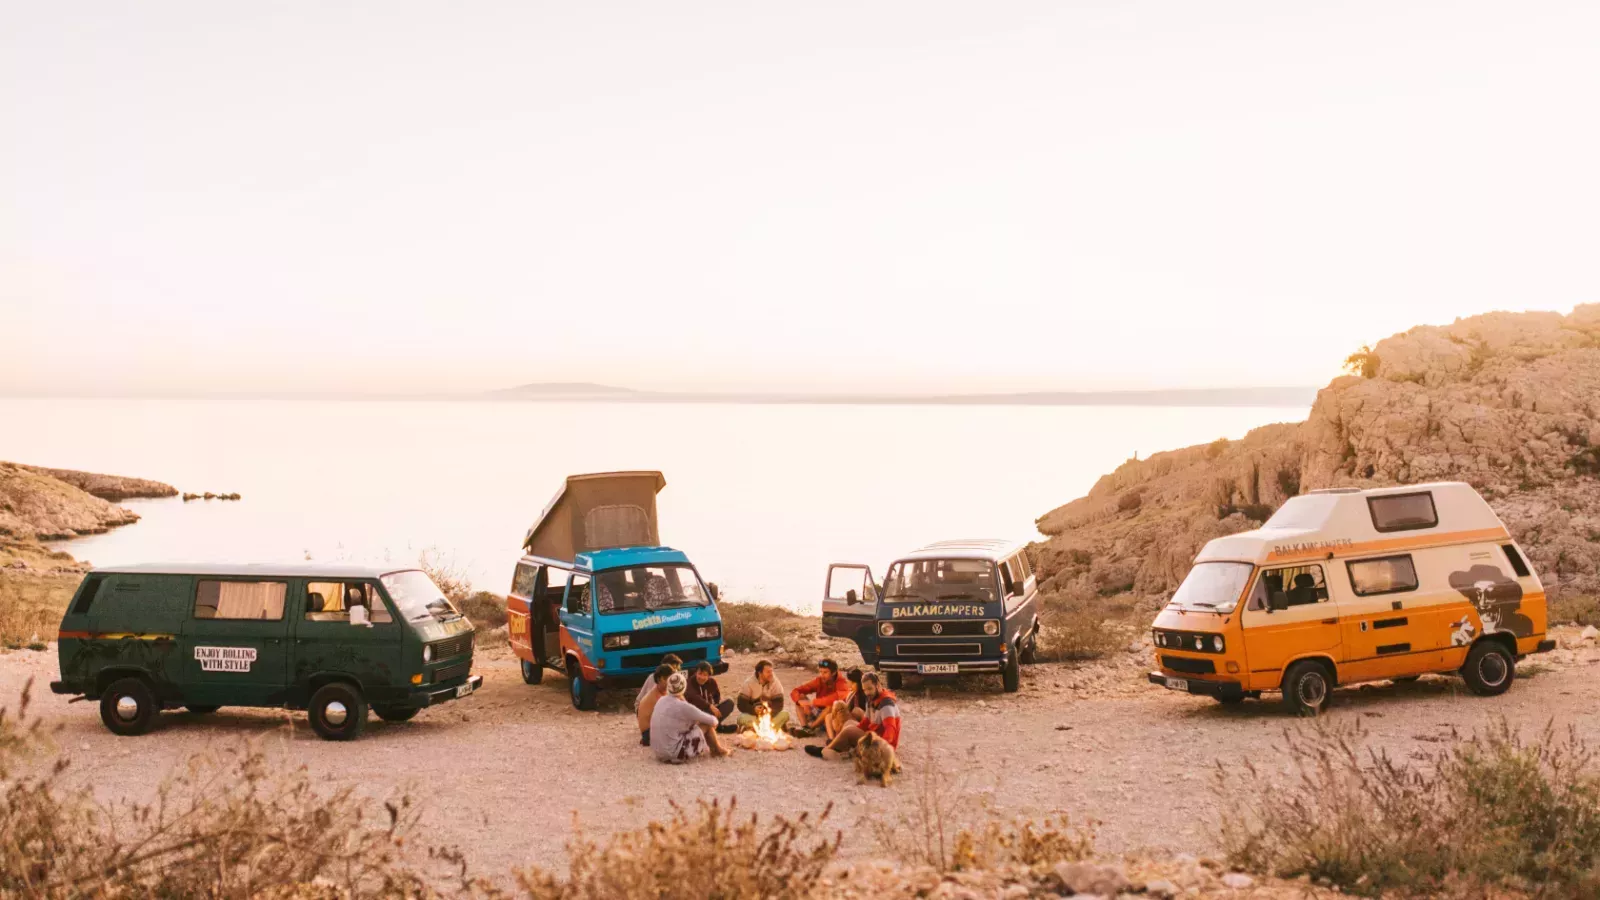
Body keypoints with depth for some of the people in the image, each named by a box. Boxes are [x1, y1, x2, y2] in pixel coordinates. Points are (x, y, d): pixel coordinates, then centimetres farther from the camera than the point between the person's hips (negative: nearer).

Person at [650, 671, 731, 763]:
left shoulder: (661, 701, 1)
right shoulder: (682, 707, -19)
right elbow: (713, 721, -6)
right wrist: (714, 721, 15)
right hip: (674, 755, -8)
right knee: (706, 725, 3)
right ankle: (718, 750, 28)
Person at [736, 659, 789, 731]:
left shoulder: (776, 683, -8)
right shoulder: (749, 683, -11)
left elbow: (779, 704, -12)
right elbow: (742, 705, -15)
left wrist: (770, 710, -33)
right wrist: (755, 710, -32)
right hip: (752, 715, -2)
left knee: (785, 714, -28)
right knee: (742, 718, -35)